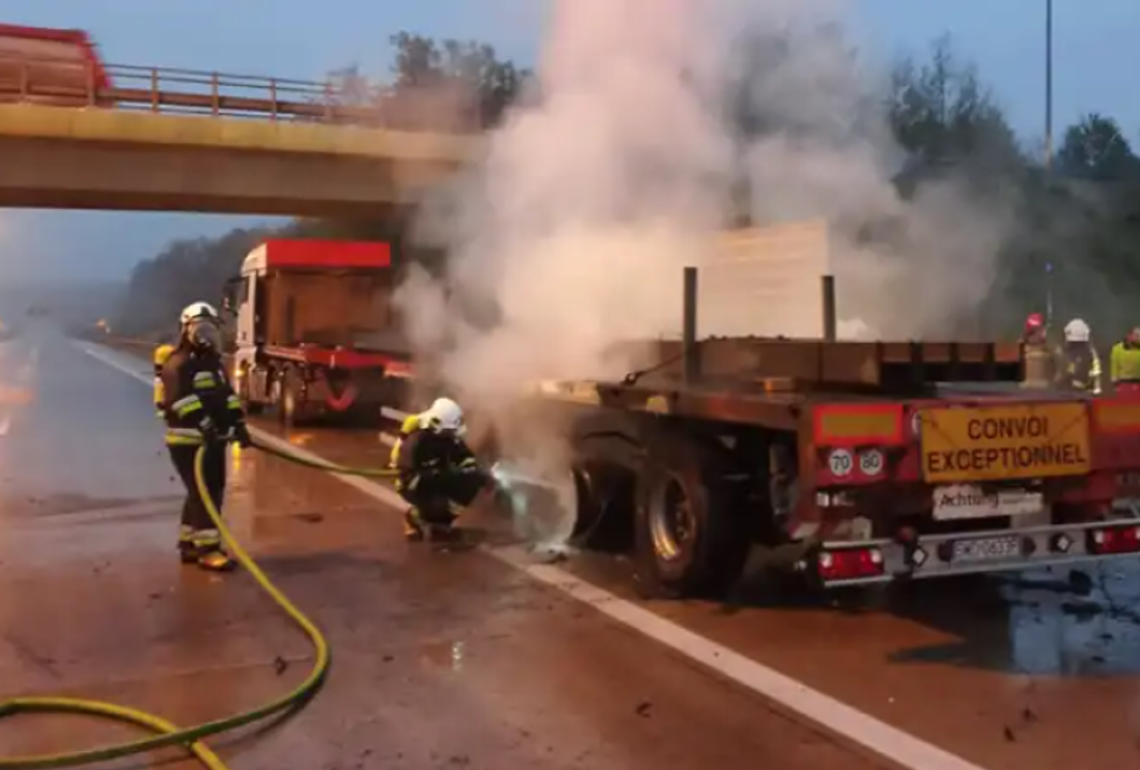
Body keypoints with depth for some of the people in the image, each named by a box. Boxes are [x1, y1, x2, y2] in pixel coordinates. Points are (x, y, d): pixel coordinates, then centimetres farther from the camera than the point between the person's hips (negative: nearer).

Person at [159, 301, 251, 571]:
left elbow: (227, 395, 18)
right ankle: (207, 549, -8)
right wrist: (204, 425, -34)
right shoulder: (178, 364, -13)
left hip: (213, 438, 9)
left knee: (212, 491, 12)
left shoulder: (214, 362, 17)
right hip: (187, 440, -9)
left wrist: (238, 423, 6)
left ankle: (189, 544, 23)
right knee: (203, 493, -11)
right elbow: (181, 400, -25)